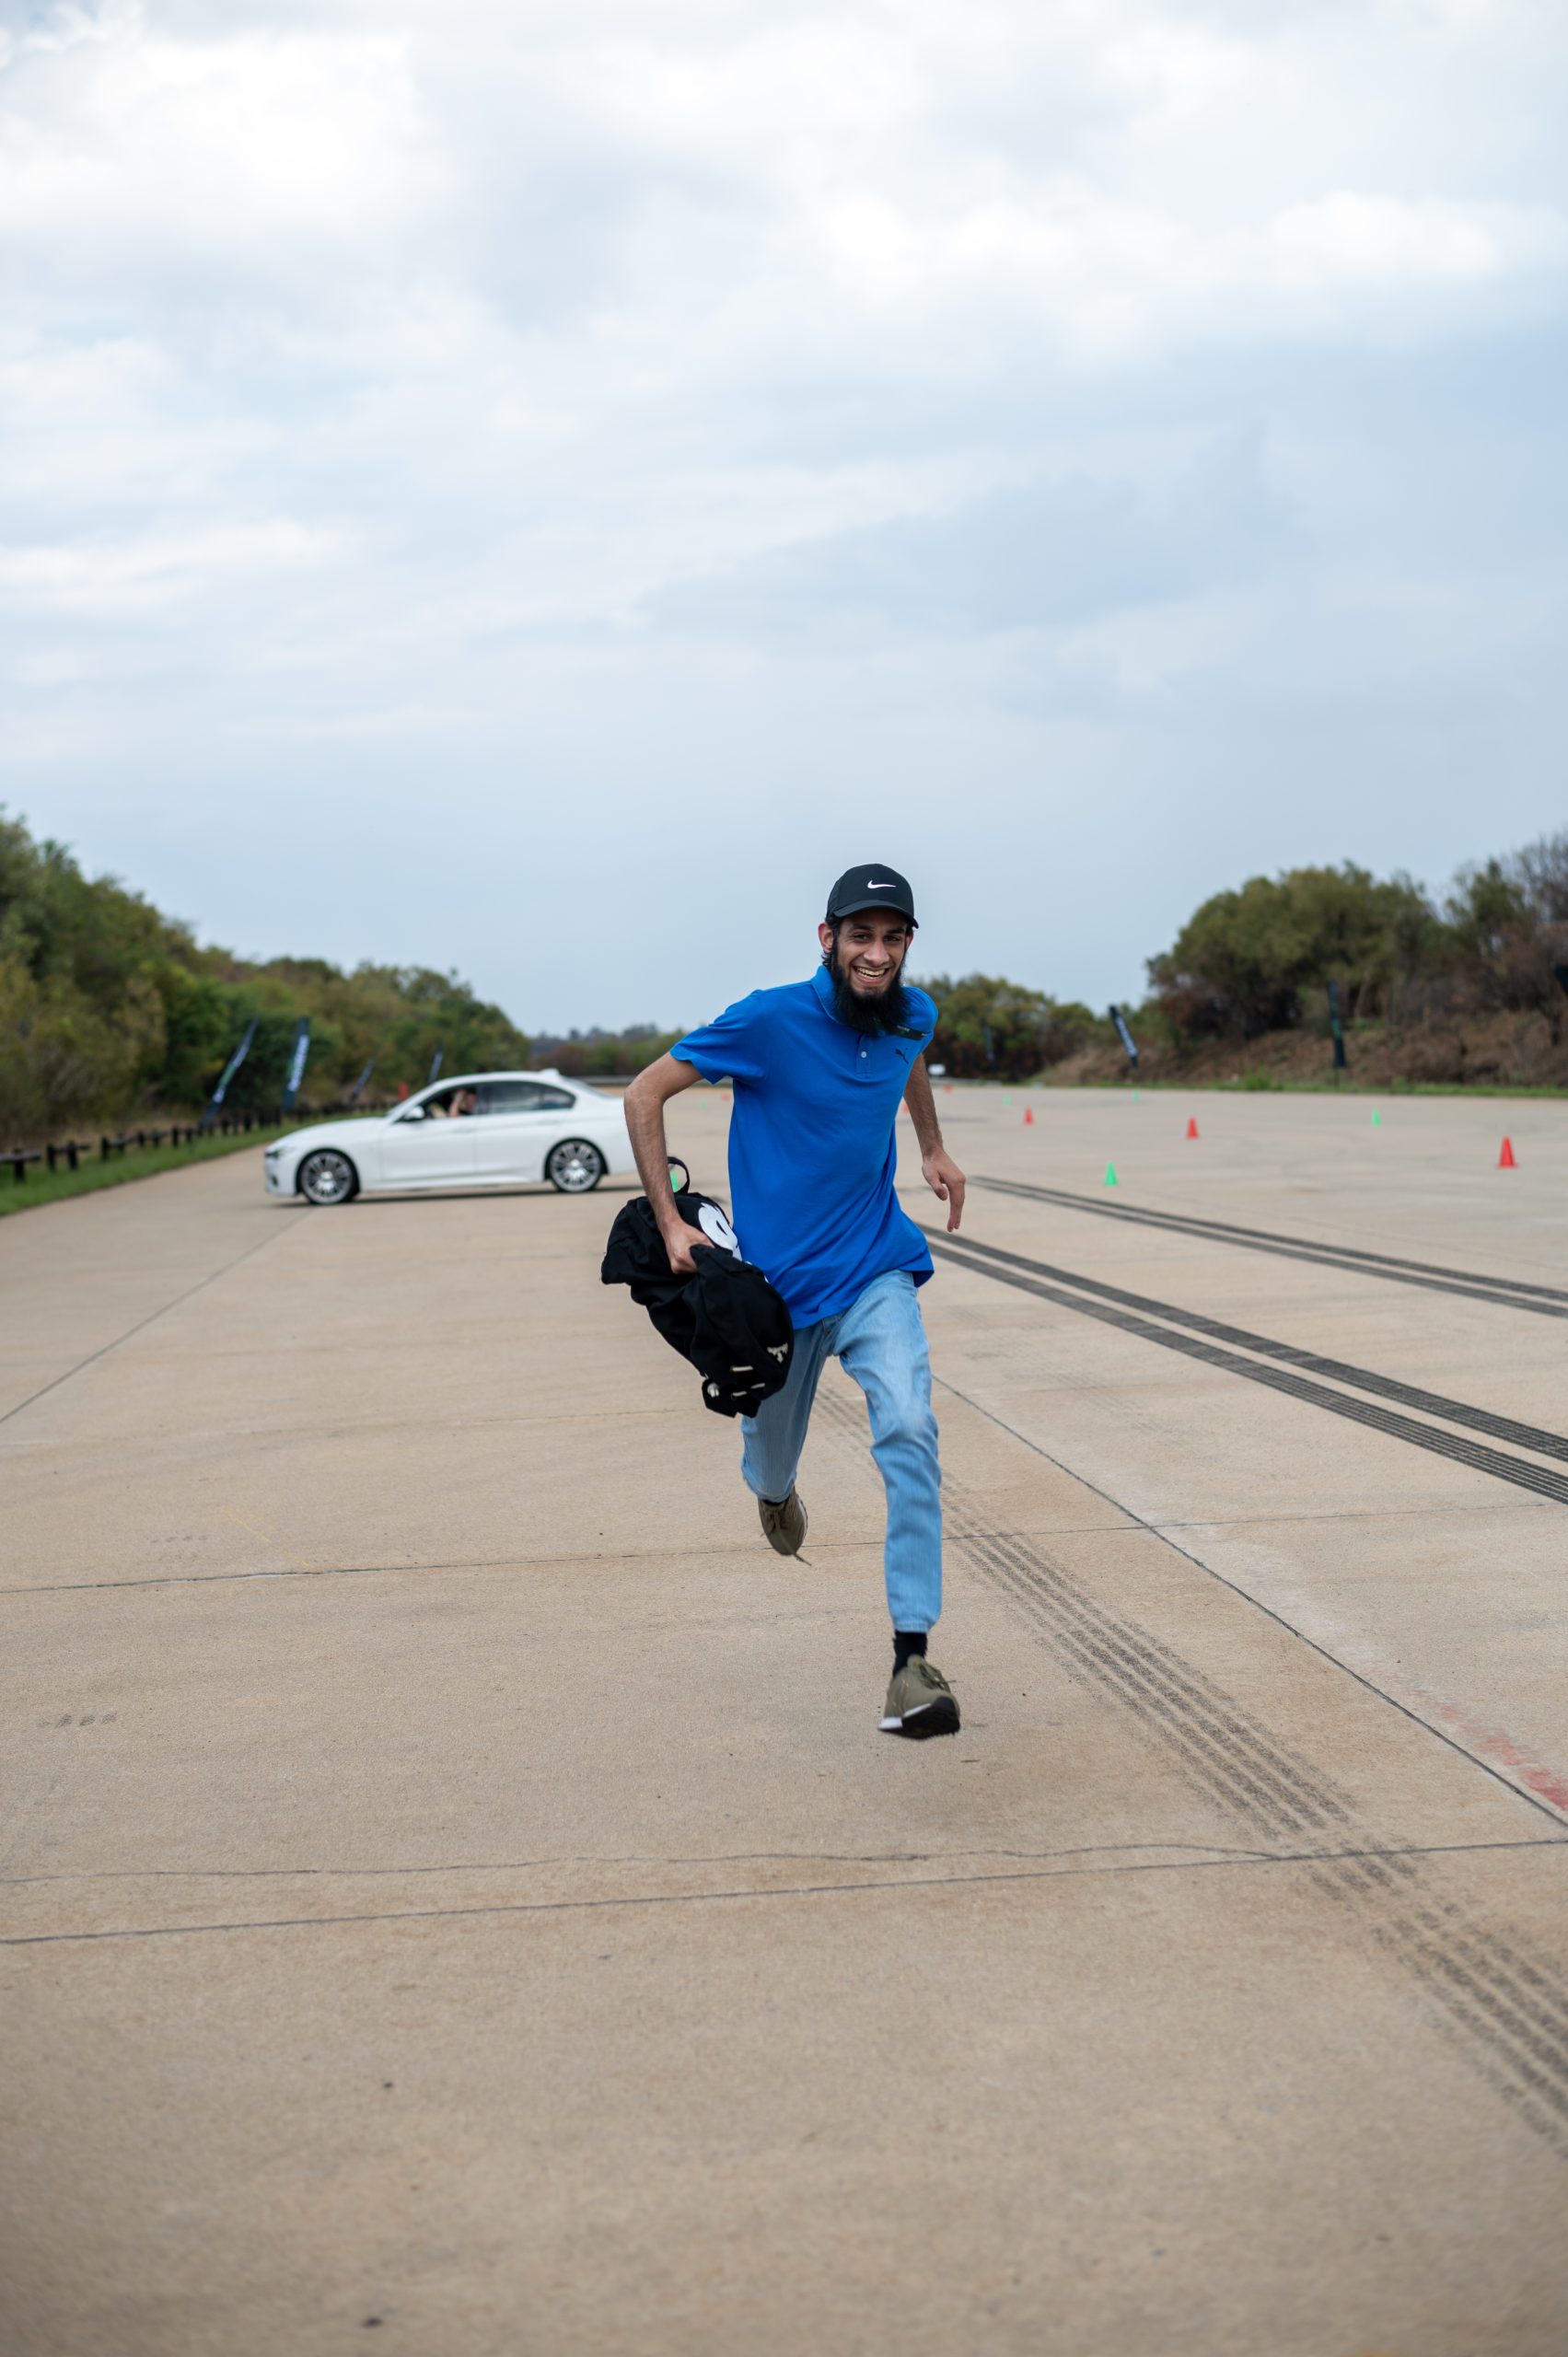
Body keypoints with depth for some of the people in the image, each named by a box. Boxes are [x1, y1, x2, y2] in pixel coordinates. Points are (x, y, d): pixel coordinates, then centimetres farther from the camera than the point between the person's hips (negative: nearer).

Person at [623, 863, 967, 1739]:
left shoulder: (912, 1015, -2)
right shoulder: (769, 1022, -18)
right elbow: (645, 1094, -10)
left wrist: (935, 1147, 23)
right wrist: (670, 1222, -14)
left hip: (878, 1271, 2)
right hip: (777, 1280, -2)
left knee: (910, 1432, -21)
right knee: (772, 1459, 15)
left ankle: (914, 1657, -20)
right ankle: (776, 1491, 57)